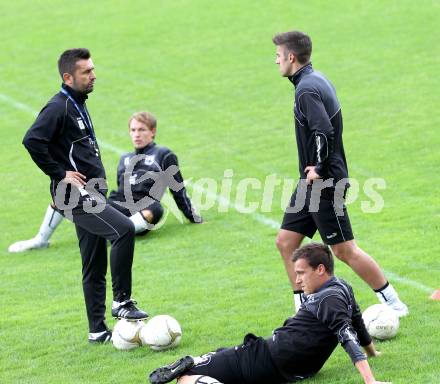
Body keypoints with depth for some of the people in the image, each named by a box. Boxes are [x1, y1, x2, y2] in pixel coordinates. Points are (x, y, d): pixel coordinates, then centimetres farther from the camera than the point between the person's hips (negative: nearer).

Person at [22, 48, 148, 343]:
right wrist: (60, 173, -19)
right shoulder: (59, 107, -12)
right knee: (124, 229, -24)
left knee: (95, 268, 11)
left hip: (91, 196, 10)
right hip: (76, 196, -10)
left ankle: (98, 330, 17)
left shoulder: (78, 105, 18)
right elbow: (32, 140, -25)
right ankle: (122, 301, -16)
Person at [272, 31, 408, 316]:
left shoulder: (307, 89, -19)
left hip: (325, 184, -10)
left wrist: (320, 170, -21)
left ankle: (393, 304, 9)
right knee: (286, 242, 9)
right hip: (312, 184, 10)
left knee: (345, 250, -2)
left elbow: (324, 132, -33)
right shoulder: (316, 80, 12)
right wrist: (317, 167, 14)